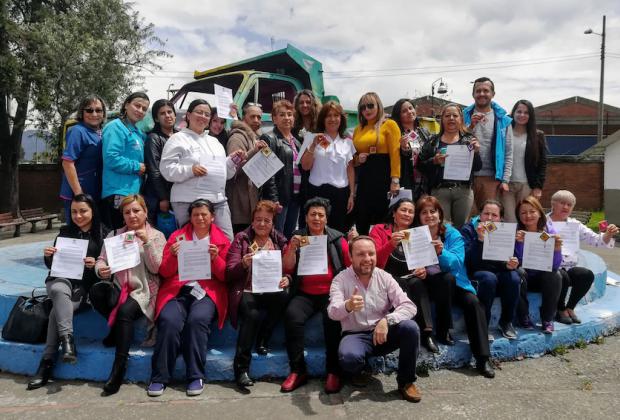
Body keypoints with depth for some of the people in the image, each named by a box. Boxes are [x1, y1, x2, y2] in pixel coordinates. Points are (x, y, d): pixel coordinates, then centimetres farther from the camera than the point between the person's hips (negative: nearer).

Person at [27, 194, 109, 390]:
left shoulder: (103, 234, 4)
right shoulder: (65, 231, 14)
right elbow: (52, 265, 17)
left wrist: (96, 264, -18)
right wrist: (48, 256, -4)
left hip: (86, 285, -2)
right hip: (61, 279, 2)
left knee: (58, 309, -29)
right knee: (59, 290, -35)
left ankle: (46, 364, -24)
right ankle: (67, 340, -40)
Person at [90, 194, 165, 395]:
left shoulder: (156, 236, 7)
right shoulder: (115, 234, 17)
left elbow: (157, 269, -5)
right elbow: (101, 260, 8)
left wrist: (147, 242, -14)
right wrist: (101, 270, -16)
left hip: (143, 290, -3)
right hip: (118, 288, 3)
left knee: (125, 310, -33)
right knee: (95, 291, -29)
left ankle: (118, 370, -25)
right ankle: (117, 328, -5)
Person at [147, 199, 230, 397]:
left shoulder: (222, 240, 13)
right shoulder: (177, 236, 15)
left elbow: (225, 276, 8)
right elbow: (164, 273, 10)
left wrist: (215, 258, -10)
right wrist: (173, 256, -9)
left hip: (207, 291, -1)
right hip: (178, 290, 1)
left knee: (198, 320, -31)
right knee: (169, 320, -29)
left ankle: (195, 376, -20)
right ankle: (160, 377, -18)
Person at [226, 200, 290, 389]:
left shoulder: (280, 240, 16)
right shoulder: (241, 238, 10)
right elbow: (229, 273, 2)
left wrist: (286, 279, -13)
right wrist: (243, 264, -19)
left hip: (271, 291, 2)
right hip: (247, 291, -2)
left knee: (284, 295, -32)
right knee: (252, 314, -34)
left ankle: (263, 339, -10)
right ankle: (241, 367, -24)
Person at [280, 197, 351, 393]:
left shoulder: (337, 239, 9)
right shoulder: (298, 237, 13)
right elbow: (288, 268, 2)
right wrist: (292, 248, -12)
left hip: (331, 292, -1)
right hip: (305, 294, 2)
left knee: (332, 318, -32)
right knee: (292, 315, -28)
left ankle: (333, 371, -19)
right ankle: (298, 370, -17)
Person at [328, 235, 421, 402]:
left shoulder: (384, 277, -1)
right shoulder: (340, 280, -6)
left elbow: (409, 306, -9)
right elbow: (333, 312, -22)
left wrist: (386, 320, -29)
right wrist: (348, 306, -47)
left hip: (383, 334, 3)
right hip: (355, 335, -2)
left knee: (410, 327, -25)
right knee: (349, 357, -35)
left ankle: (406, 381, -4)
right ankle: (355, 376, 4)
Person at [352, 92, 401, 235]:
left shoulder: (389, 124, -1)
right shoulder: (358, 129, 16)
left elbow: (395, 153, -10)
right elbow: (353, 157, 25)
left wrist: (395, 180, -18)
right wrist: (358, 159, 1)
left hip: (383, 175, -5)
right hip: (364, 177, 6)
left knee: (383, 221, 1)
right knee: (362, 221, 9)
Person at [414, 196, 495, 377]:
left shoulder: (452, 234, 0)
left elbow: (457, 262, -15)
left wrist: (442, 252, -34)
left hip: (455, 282, 1)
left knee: (473, 302, -26)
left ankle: (482, 359, -23)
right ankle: (443, 330, -19)